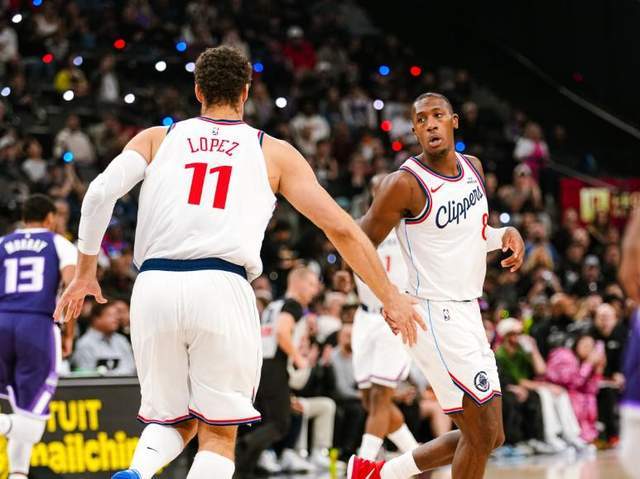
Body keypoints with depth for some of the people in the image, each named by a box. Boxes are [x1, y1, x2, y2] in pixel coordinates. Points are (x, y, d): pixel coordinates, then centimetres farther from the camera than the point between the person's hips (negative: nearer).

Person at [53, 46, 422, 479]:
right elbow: (341, 229, 12)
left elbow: (101, 192, 3)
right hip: (221, 288, -2)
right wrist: (391, 296, 18)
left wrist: (85, 272, 13)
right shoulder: (275, 152, 16)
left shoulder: (157, 138, 19)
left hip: (154, 285, 2)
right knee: (218, 435, 8)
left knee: (171, 421, 19)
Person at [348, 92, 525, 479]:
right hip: (436, 315, -8)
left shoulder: (473, 167, 7)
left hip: (468, 315, 8)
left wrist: (507, 235, 1)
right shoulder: (406, 183, -15)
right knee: (483, 435, -10)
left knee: (489, 437, 13)